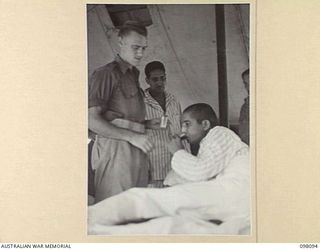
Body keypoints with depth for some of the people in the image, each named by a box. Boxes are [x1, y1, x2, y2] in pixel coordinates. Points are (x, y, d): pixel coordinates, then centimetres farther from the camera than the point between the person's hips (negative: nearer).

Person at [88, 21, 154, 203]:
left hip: (137, 152, 8)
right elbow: (92, 120, -12)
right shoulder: (106, 73, -2)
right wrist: (132, 136, -16)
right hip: (116, 149, -8)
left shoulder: (133, 76, 23)